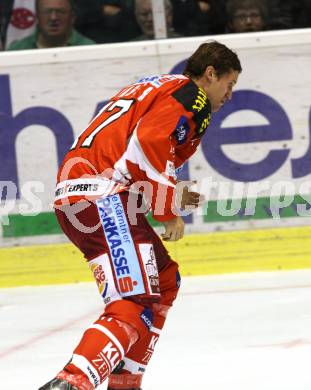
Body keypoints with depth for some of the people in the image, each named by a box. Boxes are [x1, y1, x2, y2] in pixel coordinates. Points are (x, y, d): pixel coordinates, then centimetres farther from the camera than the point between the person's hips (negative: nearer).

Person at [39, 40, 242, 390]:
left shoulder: (160, 88, 30)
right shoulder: (190, 95, 0)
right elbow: (146, 147, -16)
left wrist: (172, 195, 23)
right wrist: (170, 209, -8)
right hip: (100, 198, -10)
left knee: (164, 280, 21)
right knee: (135, 304, -19)